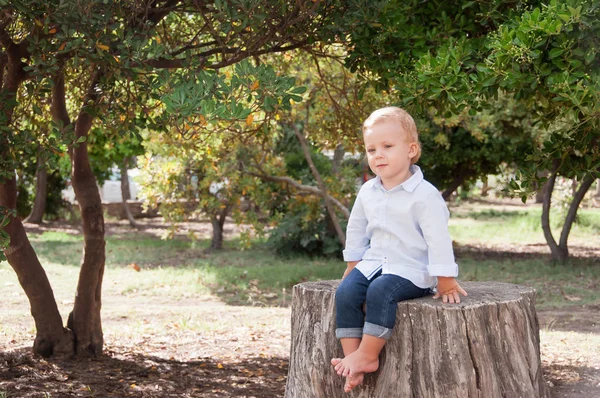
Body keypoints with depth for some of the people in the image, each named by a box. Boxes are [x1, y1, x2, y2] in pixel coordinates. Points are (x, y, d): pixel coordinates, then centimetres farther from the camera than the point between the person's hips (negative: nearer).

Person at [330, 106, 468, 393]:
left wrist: (446, 282, -15)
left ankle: (368, 355, -24)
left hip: (411, 270, -6)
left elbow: (438, 240, -15)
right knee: (345, 292, -19)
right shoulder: (367, 192, 6)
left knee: (381, 291, -33)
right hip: (373, 263, 6)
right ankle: (351, 358, -19)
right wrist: (352, 267, 20)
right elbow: (356, 231, 19)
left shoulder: (425, 195, -15)